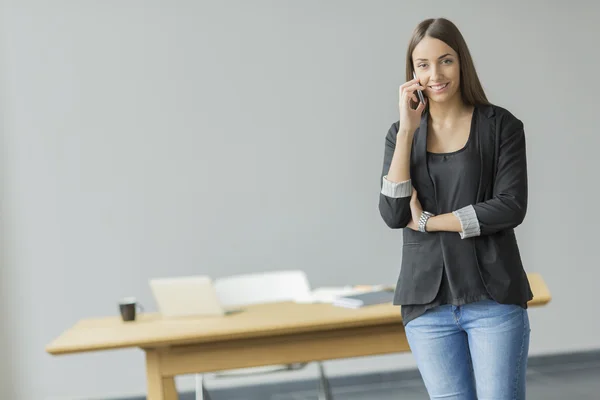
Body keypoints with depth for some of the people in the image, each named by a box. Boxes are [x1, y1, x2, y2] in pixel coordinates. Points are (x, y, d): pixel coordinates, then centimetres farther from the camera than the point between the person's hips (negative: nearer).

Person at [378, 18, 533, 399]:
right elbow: (394, 215, -5)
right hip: (428, 303, 2)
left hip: (494, 298, -2)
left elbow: (511, 207, -10)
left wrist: (427, 221, -8)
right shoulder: (401, 133, 8)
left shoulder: (501, 125, 0)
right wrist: (407, 131, -10)